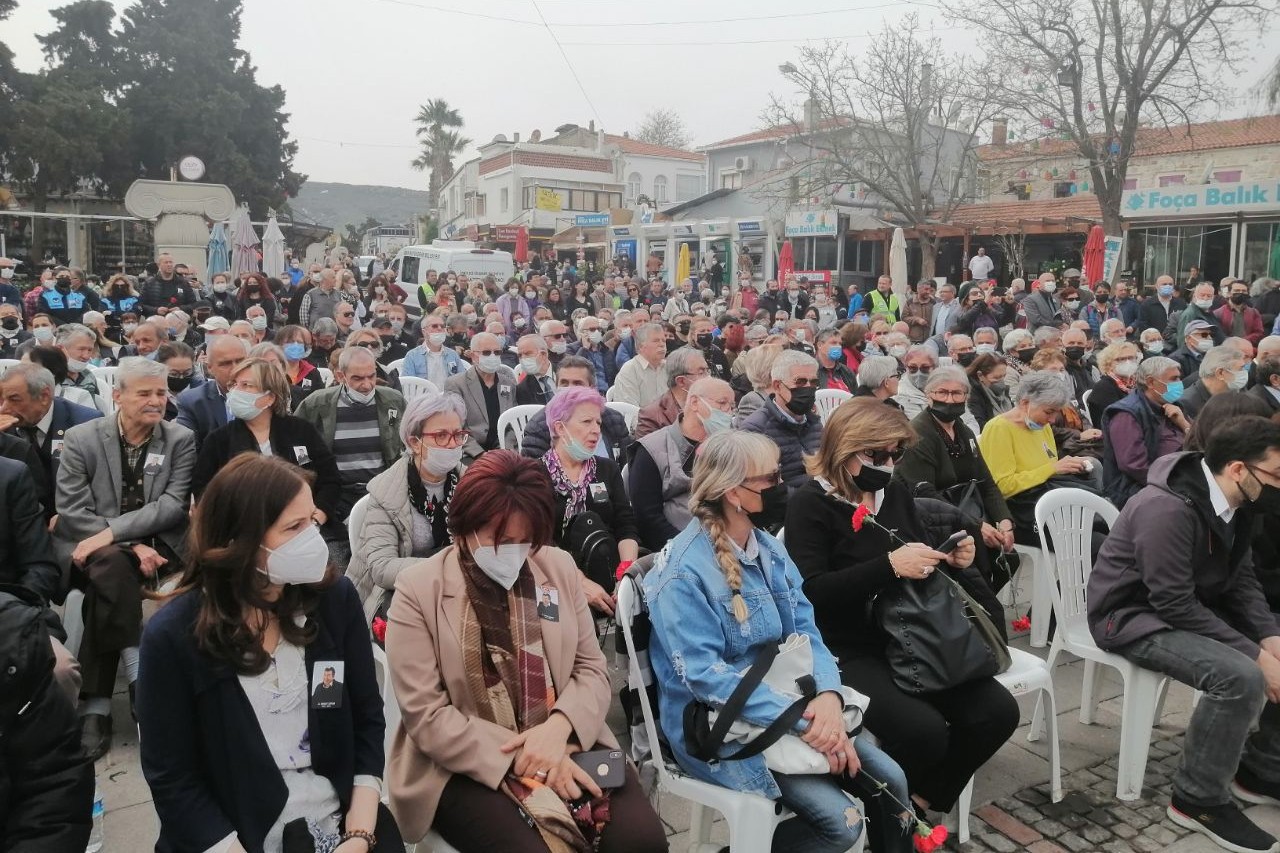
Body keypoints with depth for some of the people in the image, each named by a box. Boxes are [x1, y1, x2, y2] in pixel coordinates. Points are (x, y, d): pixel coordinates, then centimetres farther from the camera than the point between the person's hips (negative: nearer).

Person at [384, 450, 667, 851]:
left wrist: (558, 727, -15)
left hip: (564, 745, 3)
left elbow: (592, 669, 7)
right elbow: (425, 716, -10)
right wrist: (519, 756, -19)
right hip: (467, 765, -3)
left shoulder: (559, 567, 5)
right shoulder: (418, 589, -7)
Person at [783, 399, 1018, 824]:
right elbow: (811, 591, -22)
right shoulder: (810, 504, -11)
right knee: (924, 731, -26)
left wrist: (953, 558, -2)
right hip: (848, 651, -7)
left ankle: (923, 801, 14)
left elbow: (926, 552, 22)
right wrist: (890, 566, -26)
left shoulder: (895, 492, 9)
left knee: (997, 712, -7)